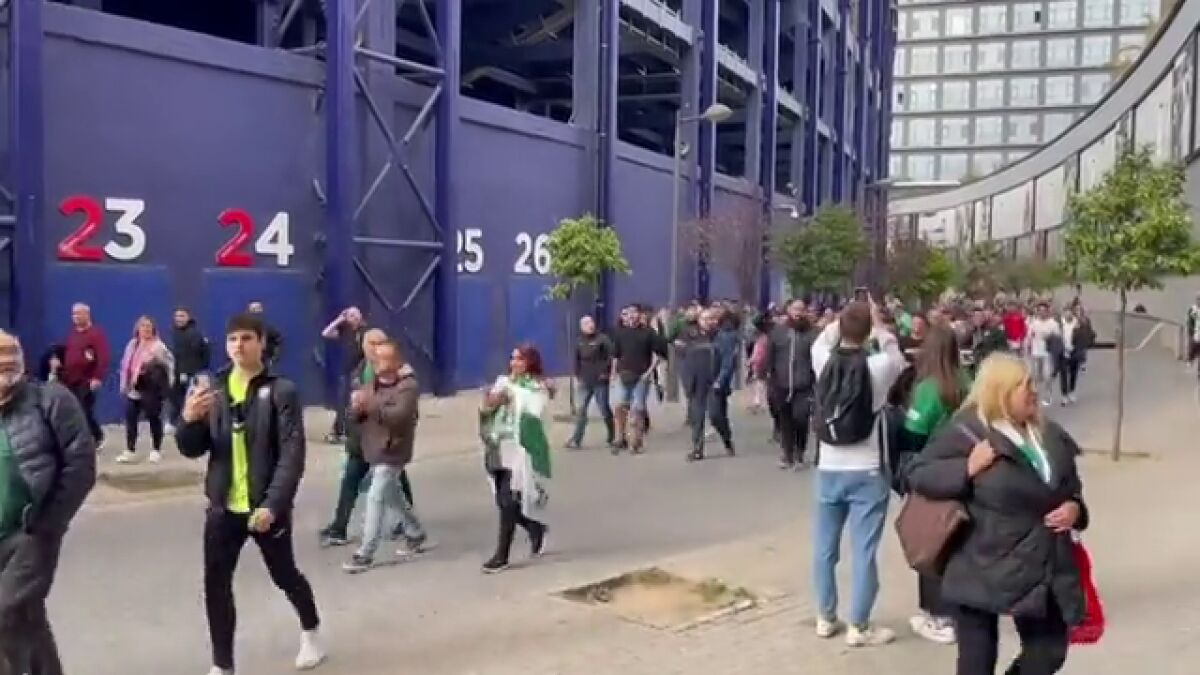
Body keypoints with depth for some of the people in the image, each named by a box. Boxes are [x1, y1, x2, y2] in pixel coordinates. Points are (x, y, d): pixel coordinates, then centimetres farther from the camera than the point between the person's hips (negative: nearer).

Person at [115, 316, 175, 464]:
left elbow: (169, 362, -14)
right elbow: (126, 365, 19)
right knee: (130, 419, 6)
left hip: (151, 390, -6)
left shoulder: (158, 346, -10)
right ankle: (130, 451, 14)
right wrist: (124, 385, 17)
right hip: (133, 389, 7)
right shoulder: (132, 344, 12)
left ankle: (156, 450, 15)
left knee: (153, 419, 3)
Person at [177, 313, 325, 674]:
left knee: (284, 576, 14)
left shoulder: (281, 391, -11)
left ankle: (310, 630, 42)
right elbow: (192, 450, 3)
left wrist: (272, 505, -25)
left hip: (267, 508, -3)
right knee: (215, 585, 4)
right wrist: (190, 419, -19)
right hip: (223, 508, 3)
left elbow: (293, 455, -16)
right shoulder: (213, 389, 2)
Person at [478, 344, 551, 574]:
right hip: (498, 450, 6)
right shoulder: (503, 382, 13)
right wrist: (488, 405, -11)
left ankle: (502, 556, 2)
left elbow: (531, 419, -17)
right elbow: (487, 413, 10)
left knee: (509, 502, -8)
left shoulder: (538, 388, -5)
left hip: (520, 452, -6)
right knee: (503, 501, 9)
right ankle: (536, 529, 34)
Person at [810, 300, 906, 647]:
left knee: (825, 546, 14)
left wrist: (842, 319, 18)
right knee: (863, 551, 4)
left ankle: (826, 618, 24)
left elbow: (820, 342, 19)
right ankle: (859, 627, 10)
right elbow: (898, 357, 10)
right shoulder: (879, 366, -14)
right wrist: (879, 325, 15)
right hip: (867, 473, -3)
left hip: (829, 470, 4)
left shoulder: (824, 361, -5)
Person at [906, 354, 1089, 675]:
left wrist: (1075, 507, -2)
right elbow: (918, 474, -11)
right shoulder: (965, 431, -11)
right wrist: (967, 468, -22)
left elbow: (1071, 485, 20)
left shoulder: (1049, 434, 8)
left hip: (1043, 568, 6)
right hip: (982, 571, -6)